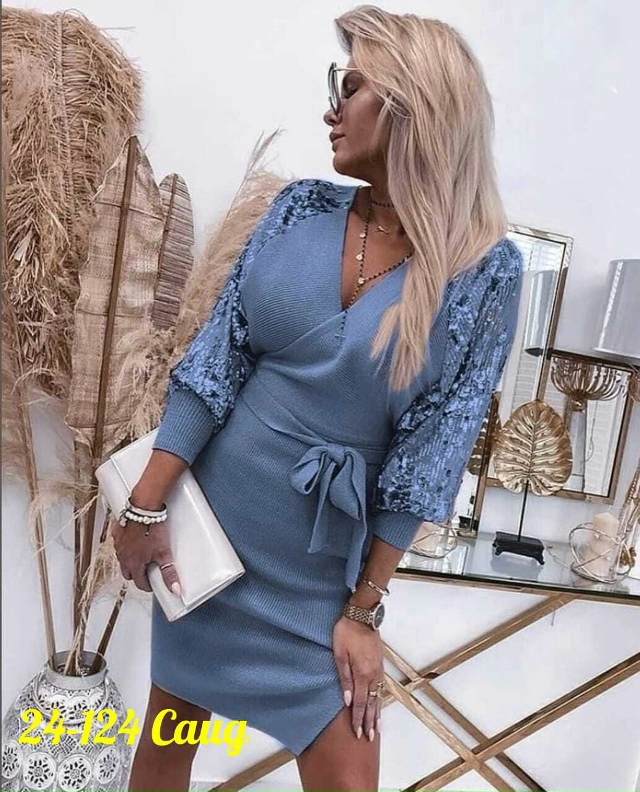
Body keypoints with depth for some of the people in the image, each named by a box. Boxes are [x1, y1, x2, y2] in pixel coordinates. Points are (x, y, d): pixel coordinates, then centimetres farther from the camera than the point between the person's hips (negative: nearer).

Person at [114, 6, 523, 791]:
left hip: (325, 551, -2)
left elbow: (432, 450, -10)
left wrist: (364, 607, -7)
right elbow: (215, 357, -4)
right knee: (171, 718, 19)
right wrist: (144, 506, -8)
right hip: (212, 511, 3)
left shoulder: (486, 270, -11)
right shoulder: (298, 209, -3)